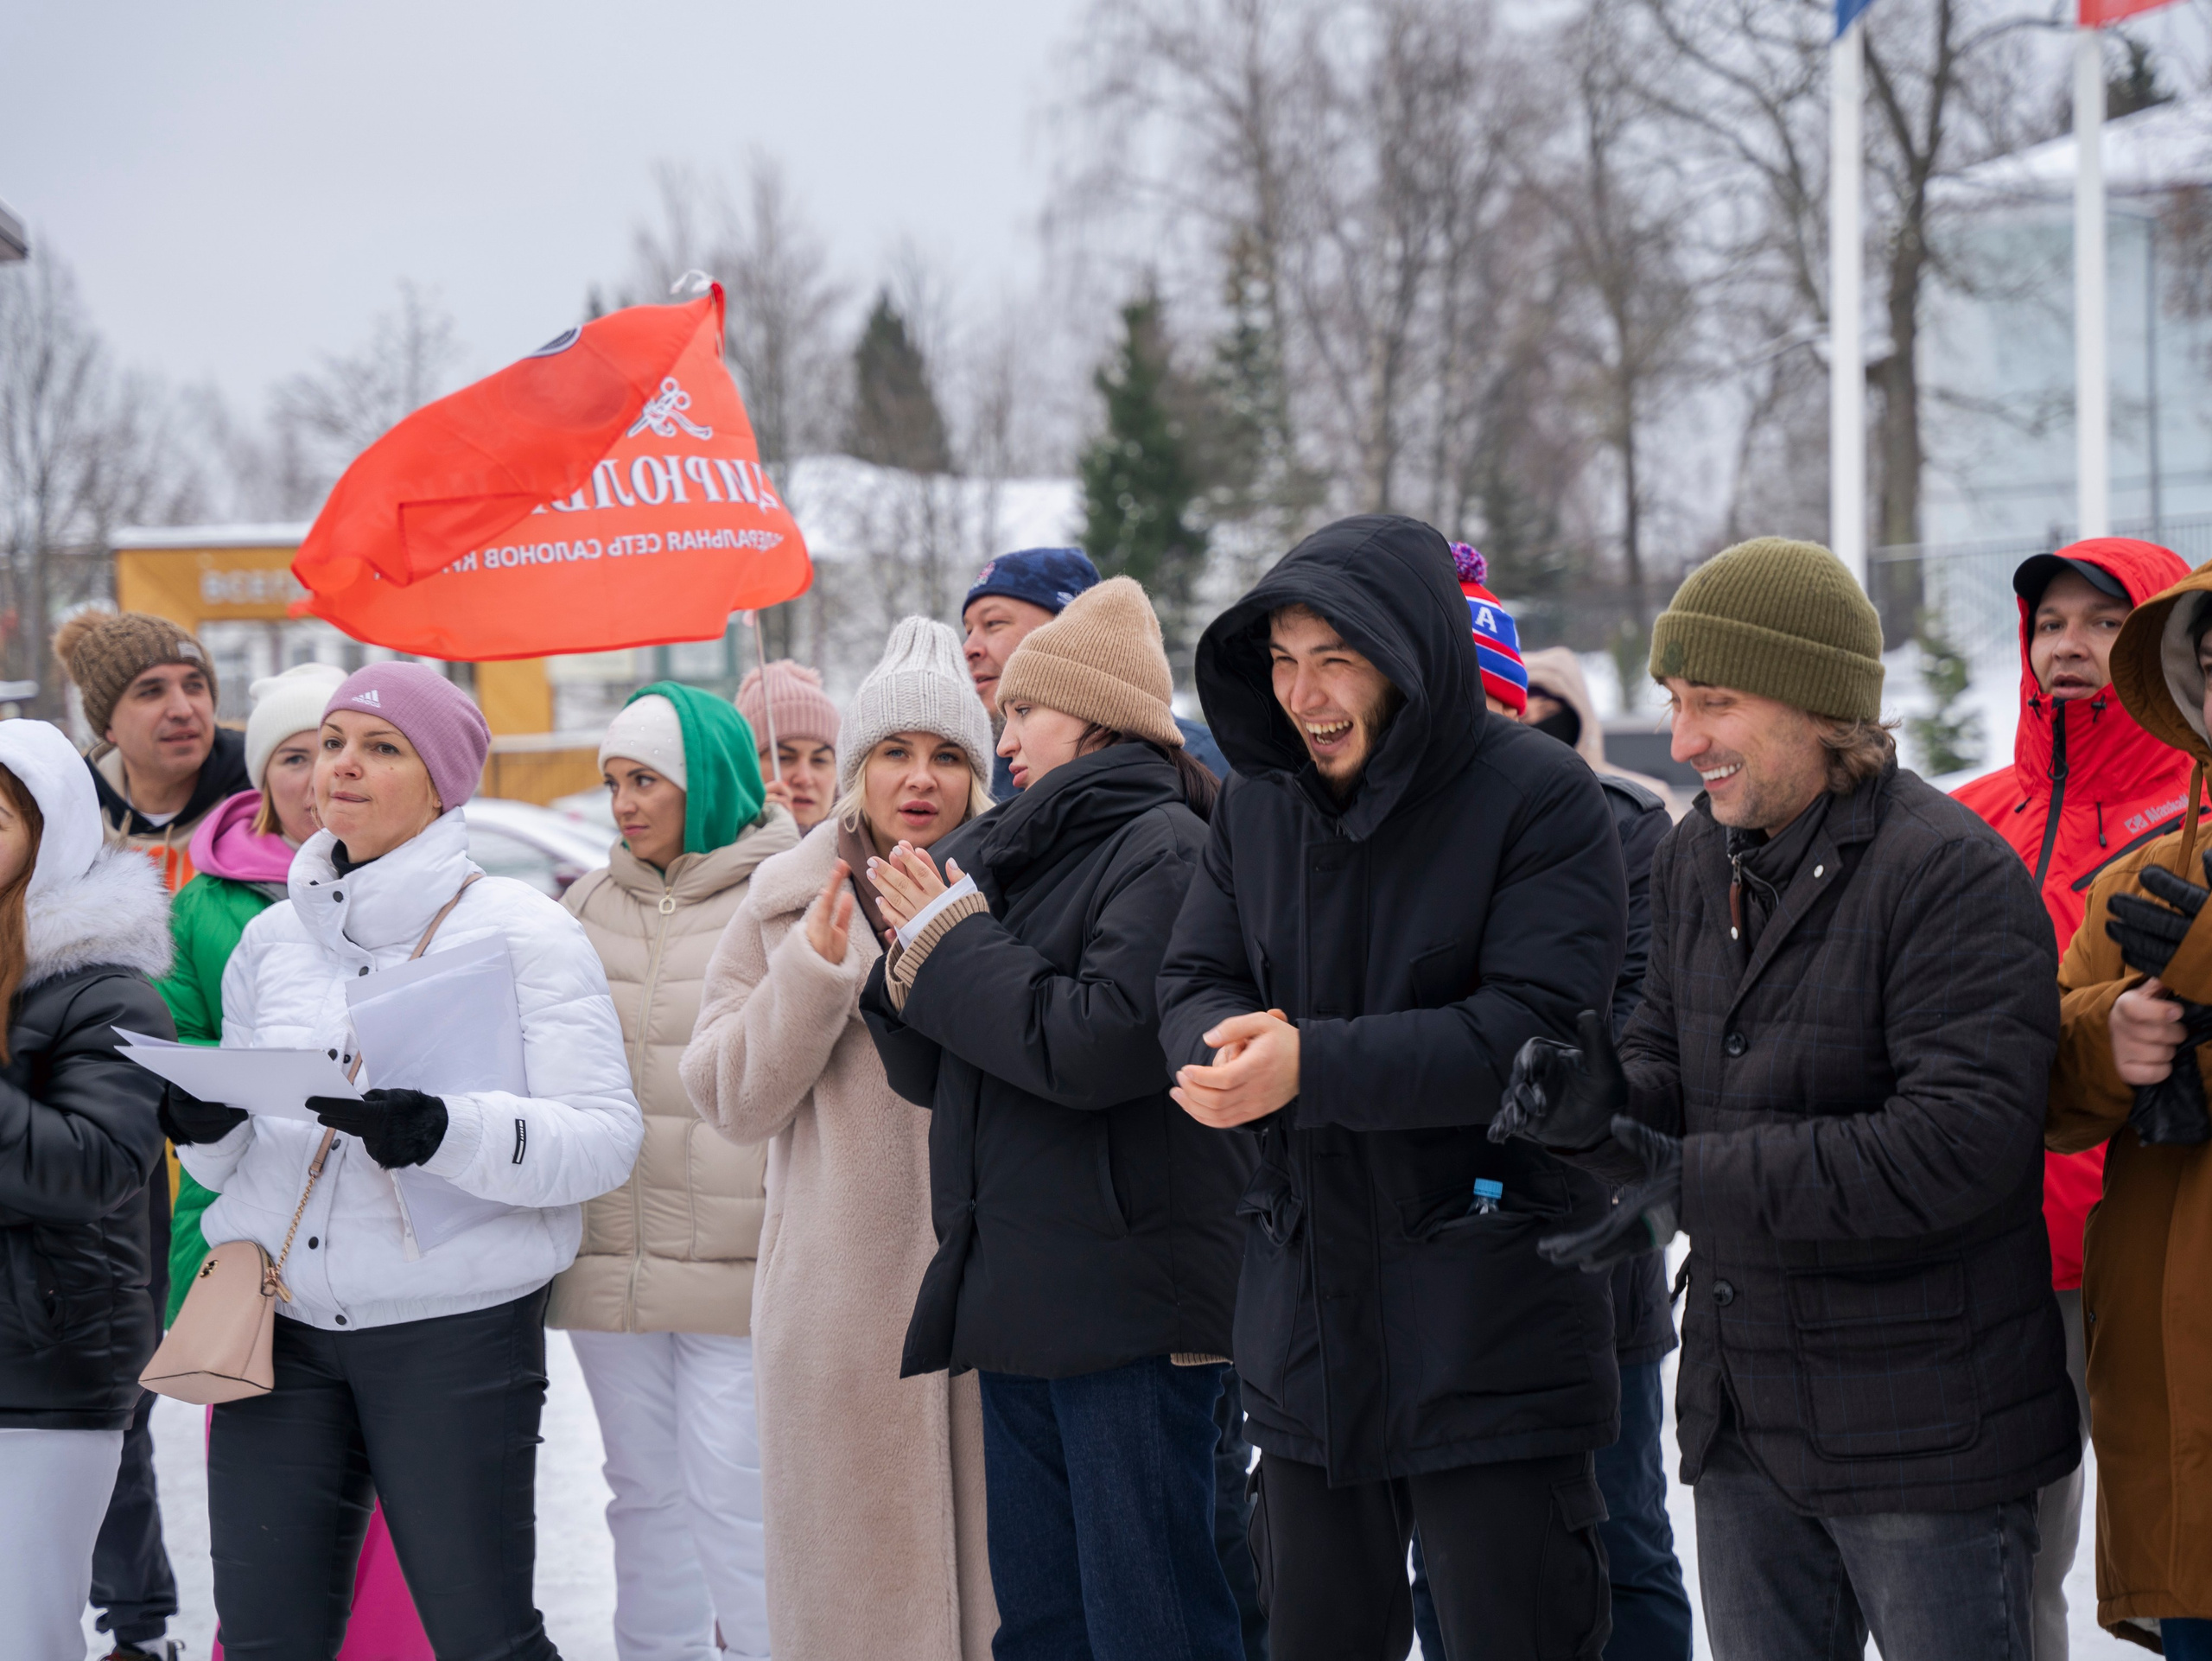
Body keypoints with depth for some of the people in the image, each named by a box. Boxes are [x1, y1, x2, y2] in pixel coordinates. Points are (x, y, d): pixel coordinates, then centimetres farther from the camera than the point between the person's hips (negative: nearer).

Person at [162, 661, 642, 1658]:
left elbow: (605, 1137, -11)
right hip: (278, 1323, 5)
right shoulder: (273, 939, 13)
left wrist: (445, 1133, -26)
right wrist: (202, 1127, -4)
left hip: (454, 1331, -4)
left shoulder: (521, 932, -2)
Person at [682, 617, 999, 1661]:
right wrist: (813, 974, -9)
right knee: (858, 1577, 4)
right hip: (844, 1299, 0)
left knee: (1000, 1565, 2)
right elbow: (729, 1099, 4)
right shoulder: (788, 902, 8)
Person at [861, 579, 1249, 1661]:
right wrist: (915, 963, -2)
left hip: (1131, 1307, -9)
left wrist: (950, 940, -10)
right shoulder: (1011, 852, 17)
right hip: (1019, 1299, 9)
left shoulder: (1166, 848, -9)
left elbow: (1100, 1042, -22)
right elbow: (932, 1072, 18)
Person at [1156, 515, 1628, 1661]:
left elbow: (1532, 1029, -20)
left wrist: (1312, 1065, -28)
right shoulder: (1256, 801, 8)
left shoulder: (1539, 799, -11)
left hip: (1489, 1328, -6)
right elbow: (1193, 986, 8)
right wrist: (1229, 1051, -17)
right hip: (1302, 1305, 6)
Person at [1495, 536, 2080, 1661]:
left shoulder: (1952, 874, -17)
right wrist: (1605, 1111, -12)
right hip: (1744, 1421, 8)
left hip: (1923, 1438, -7)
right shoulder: (1696, 860, 8)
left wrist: (1696, 1183, -26)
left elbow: (1959, 1146, -27)